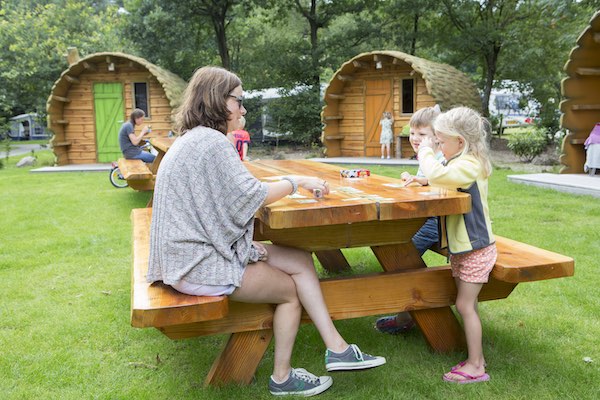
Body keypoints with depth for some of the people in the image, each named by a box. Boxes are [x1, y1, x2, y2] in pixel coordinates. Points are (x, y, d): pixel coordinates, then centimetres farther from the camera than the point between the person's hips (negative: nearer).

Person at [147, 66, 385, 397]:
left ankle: (336, 349, 5)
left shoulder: (192, 140, 13)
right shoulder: (211, 141, -19)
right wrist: (296, 182, -4)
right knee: (291, 290, 5)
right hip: (198, 266, -9)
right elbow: (250, 196, -19)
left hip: (201, 250, 9)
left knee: (301, 261, 4)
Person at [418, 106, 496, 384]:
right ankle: (476, 358, 26)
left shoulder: (470, 165, -23)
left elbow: (437, 175, -39)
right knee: (467, 304, 14)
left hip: (476, 249, -10)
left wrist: (426, 152, -23)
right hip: (461, 247, 10)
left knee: (465, 304, -4)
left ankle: (475, 367, 7)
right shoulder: (460, 164, 10)